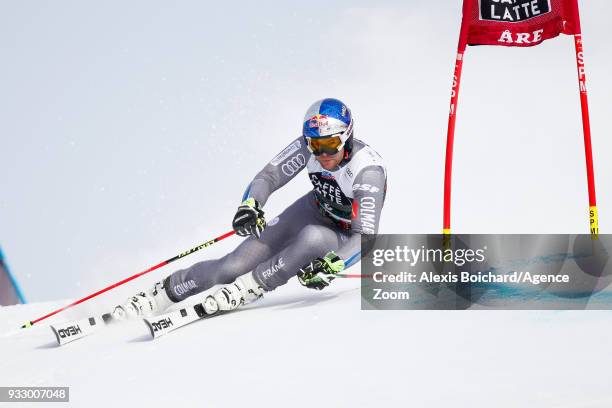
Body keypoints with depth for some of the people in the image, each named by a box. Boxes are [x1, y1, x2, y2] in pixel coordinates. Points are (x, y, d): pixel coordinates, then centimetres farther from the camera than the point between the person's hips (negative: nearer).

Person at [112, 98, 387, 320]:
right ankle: (164, 293, 7)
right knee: (233, 266, -11)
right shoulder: (308, 147, -20)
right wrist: (249, 205, -35)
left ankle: (248, 288, -26)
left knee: (313, 237, -41)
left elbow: (365, 237, -36)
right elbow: (268, 177, -13)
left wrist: (333, 266, -53)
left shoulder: (368, 171, -33)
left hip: (344, 237, -4)